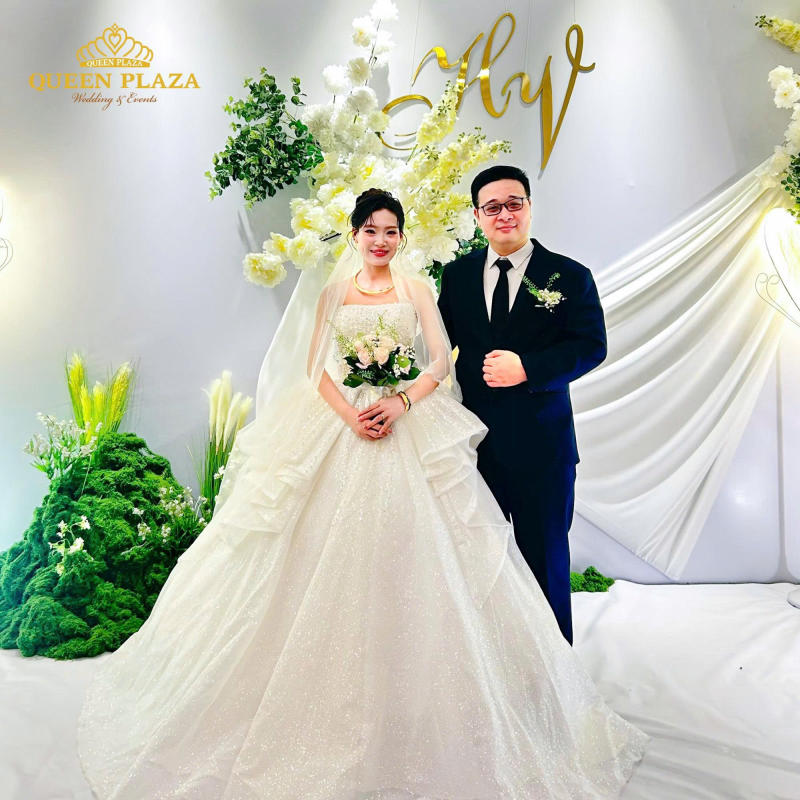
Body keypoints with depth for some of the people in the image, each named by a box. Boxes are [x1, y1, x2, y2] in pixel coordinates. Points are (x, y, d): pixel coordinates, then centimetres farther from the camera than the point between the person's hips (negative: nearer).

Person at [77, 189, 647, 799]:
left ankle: (413, 702, 15)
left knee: (407, 554, -2)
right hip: (341, 425, 1)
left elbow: (442, 360, 2)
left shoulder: (416, 287, 9)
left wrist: (400, 402, -15)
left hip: (410, 429, 0)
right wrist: (350, 415, -14)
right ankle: (339, 692, 17)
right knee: (336, 550, 0)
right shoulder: (334, 289, 11)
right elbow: (314, 367, 3)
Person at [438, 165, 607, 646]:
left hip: (541, 442, -3)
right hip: (475, 438, 3)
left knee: (545, 556, 10)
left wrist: (527, 368, -22)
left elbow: (591, 346, -9)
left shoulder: (570, 276, -1)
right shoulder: (458, 274, 9)